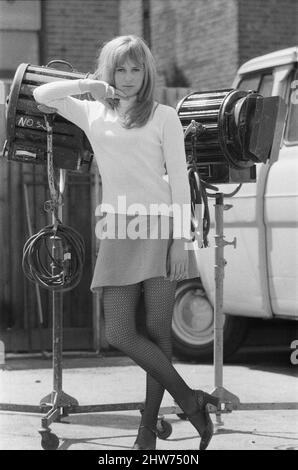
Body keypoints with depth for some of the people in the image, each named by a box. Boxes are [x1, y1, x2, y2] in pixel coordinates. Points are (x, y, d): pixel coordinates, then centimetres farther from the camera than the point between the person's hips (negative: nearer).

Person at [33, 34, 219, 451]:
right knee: (119, 334, -5)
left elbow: (179, 179, 1)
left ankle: (148, 430, 5)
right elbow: (41, 95, 9)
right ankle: (188, 399, 8)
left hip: (160, 227, -3)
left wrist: (181, 238, -8)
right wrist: (88, 86, -4)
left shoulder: (163, 116, 5)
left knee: (157, 331, -5)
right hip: (118, 231, 3)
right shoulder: (92, 114, 15)